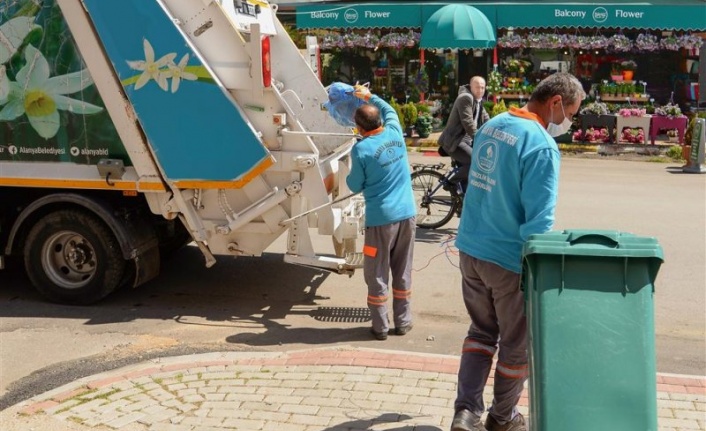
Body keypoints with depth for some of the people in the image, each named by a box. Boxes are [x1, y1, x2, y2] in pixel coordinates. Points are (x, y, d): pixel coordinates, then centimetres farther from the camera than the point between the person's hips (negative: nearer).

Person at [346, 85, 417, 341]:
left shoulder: (361, 149, -13)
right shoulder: (395, 133, 2)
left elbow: (355, 187, -3)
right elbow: (389, 110, 26)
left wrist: (349, 175, 17)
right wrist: (370, 96, 34)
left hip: (381, 218, -5)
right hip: (406, 213, 5)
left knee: (377, 276, 7)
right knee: (403, 272, 14)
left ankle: (380, 327, 12)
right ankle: (403, 322, 22)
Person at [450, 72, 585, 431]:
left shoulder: (490, 126, 5)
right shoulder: (542, 145, -21)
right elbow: (539, 221, -22)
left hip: (471, 249, 7)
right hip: (509, 259, -7)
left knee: (482, 332, 21)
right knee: (516, 344, 13)